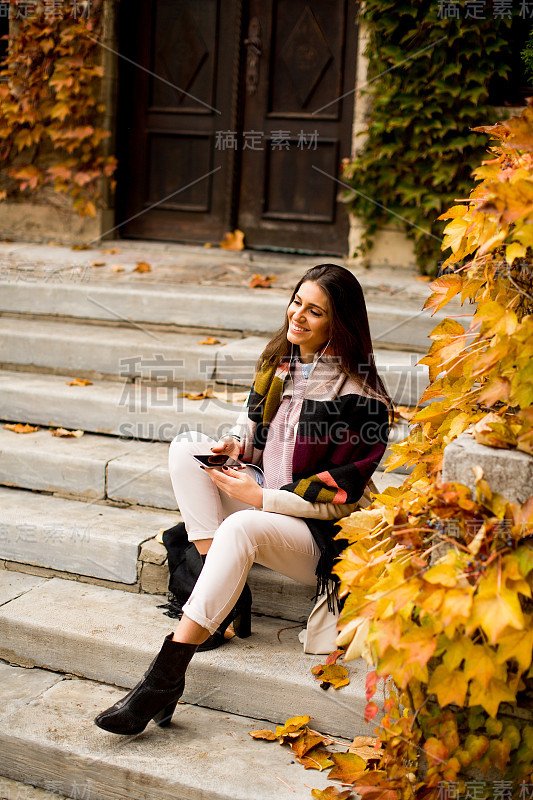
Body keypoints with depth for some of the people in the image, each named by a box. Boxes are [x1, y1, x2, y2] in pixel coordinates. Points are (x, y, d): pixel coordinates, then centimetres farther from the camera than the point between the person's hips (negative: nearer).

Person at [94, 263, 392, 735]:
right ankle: (228, 594, -19)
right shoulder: (277, 361, 5)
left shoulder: (357, 395, -16)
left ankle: (165, 678, -36)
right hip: (260, 494, 8)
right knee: (186, 446, -13)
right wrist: (236, 446, -3)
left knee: (241, 527, -38)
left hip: (320, 536, -7)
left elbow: (340, 496, -16)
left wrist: (259, 497, -19)